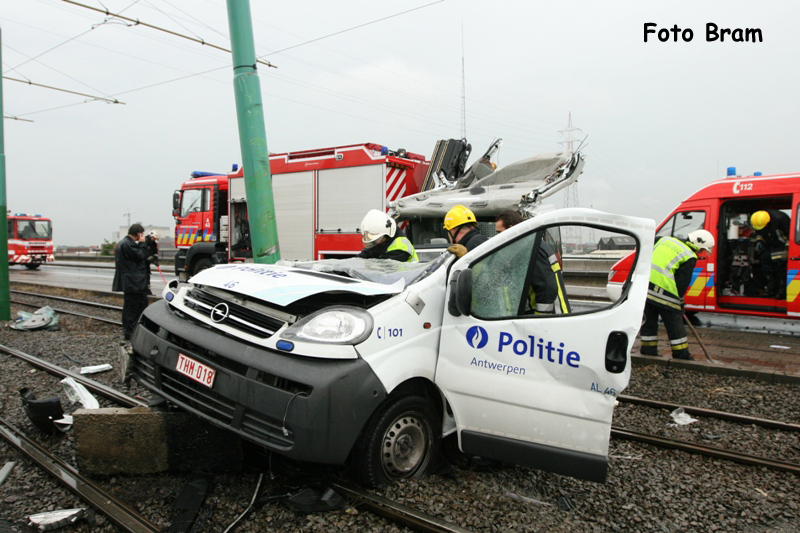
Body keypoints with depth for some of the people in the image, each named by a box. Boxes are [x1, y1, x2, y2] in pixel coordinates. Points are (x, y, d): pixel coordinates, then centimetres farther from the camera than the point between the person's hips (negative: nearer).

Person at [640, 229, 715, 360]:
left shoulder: (666, 240, 17)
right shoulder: (690, 257, -2)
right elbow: (682, 282, -4)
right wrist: (680, 302, 8)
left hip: (645, 285, 6)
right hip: (664, 292, -6)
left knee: (649, 321, 16)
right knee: (675, 326, 7)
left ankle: (649, 352, 22)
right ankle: (682, 356, 16)